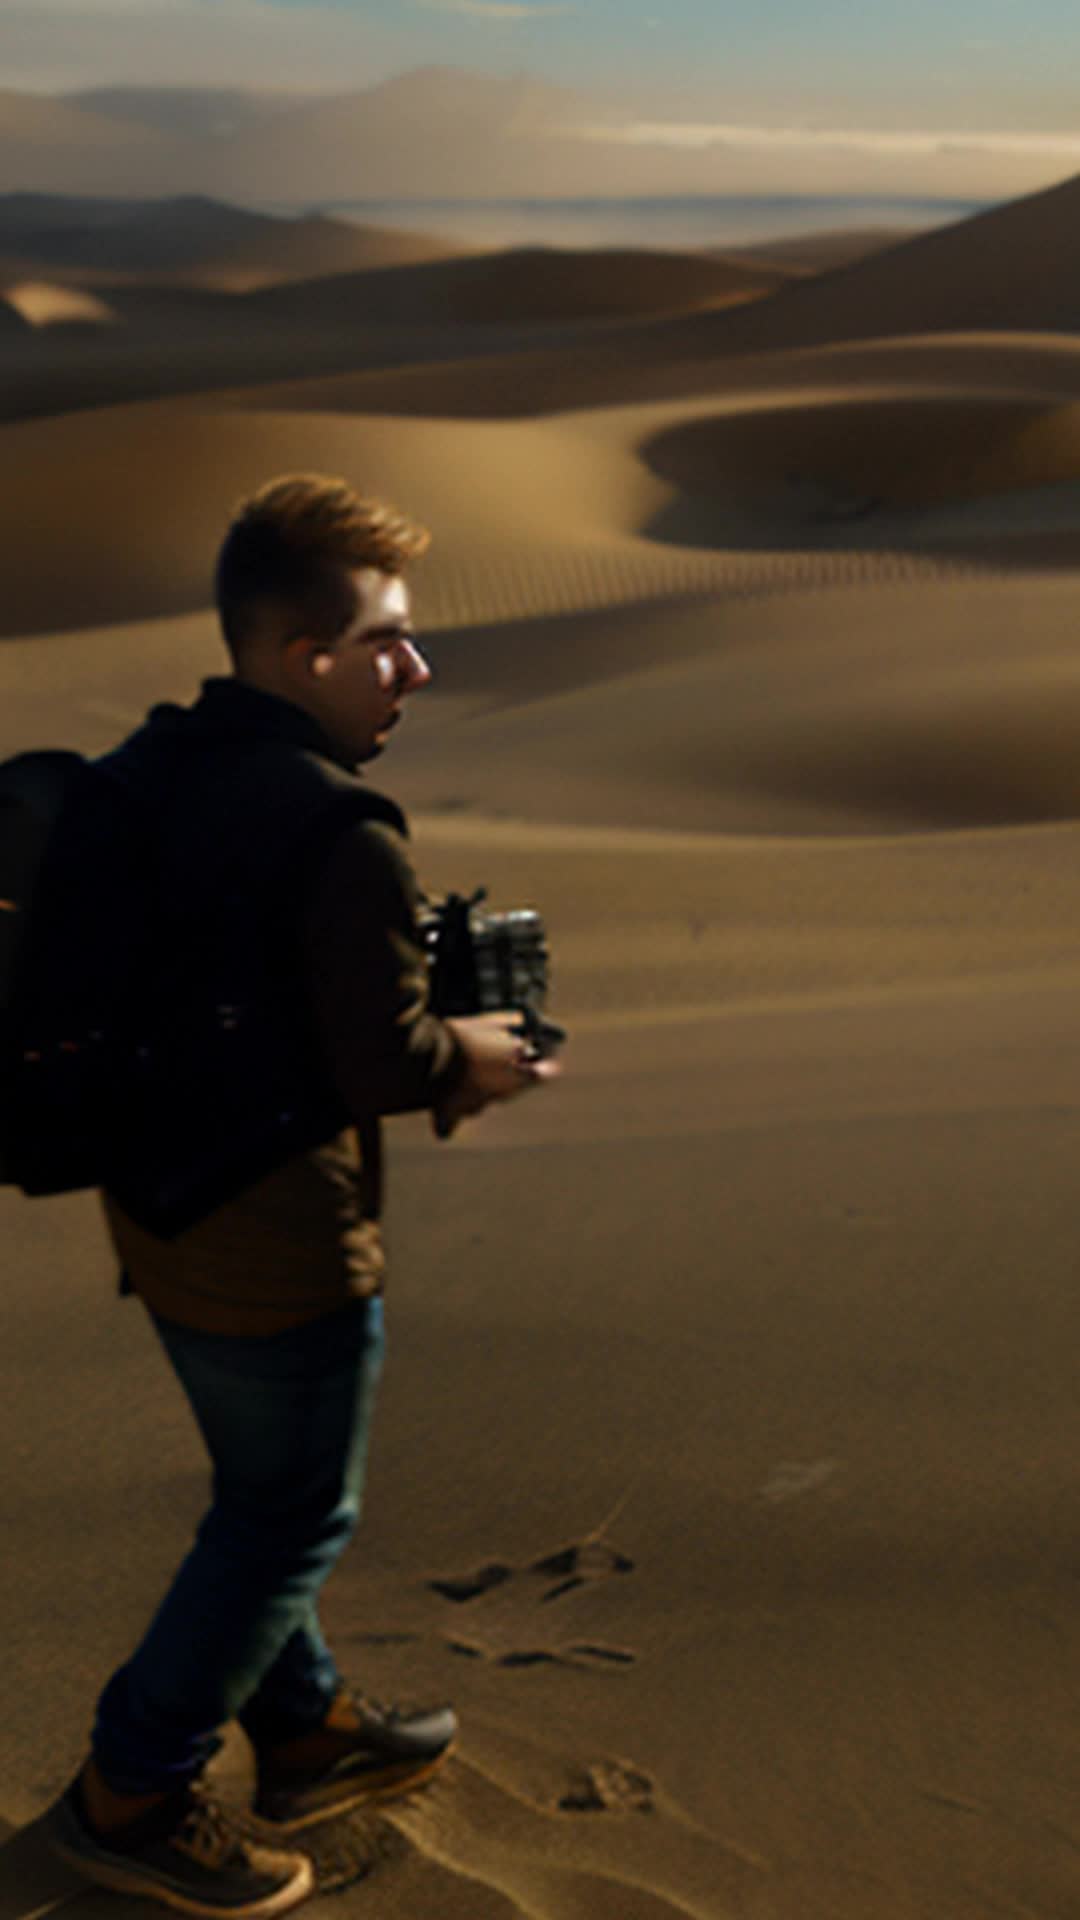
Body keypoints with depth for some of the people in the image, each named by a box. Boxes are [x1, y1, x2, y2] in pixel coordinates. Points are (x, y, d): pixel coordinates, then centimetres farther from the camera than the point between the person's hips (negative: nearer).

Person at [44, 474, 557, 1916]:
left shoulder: (149, 769, 1)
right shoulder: (345, 837, -26)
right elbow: (383, 1064, -23)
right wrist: (474, 1058, -1)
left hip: (156, 1203, 9)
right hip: (283, 1245, -9)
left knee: (267, 1495, 25)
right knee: (295, 1520, 11)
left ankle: (307, 1734, 43)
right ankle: (130, 1798, 22)